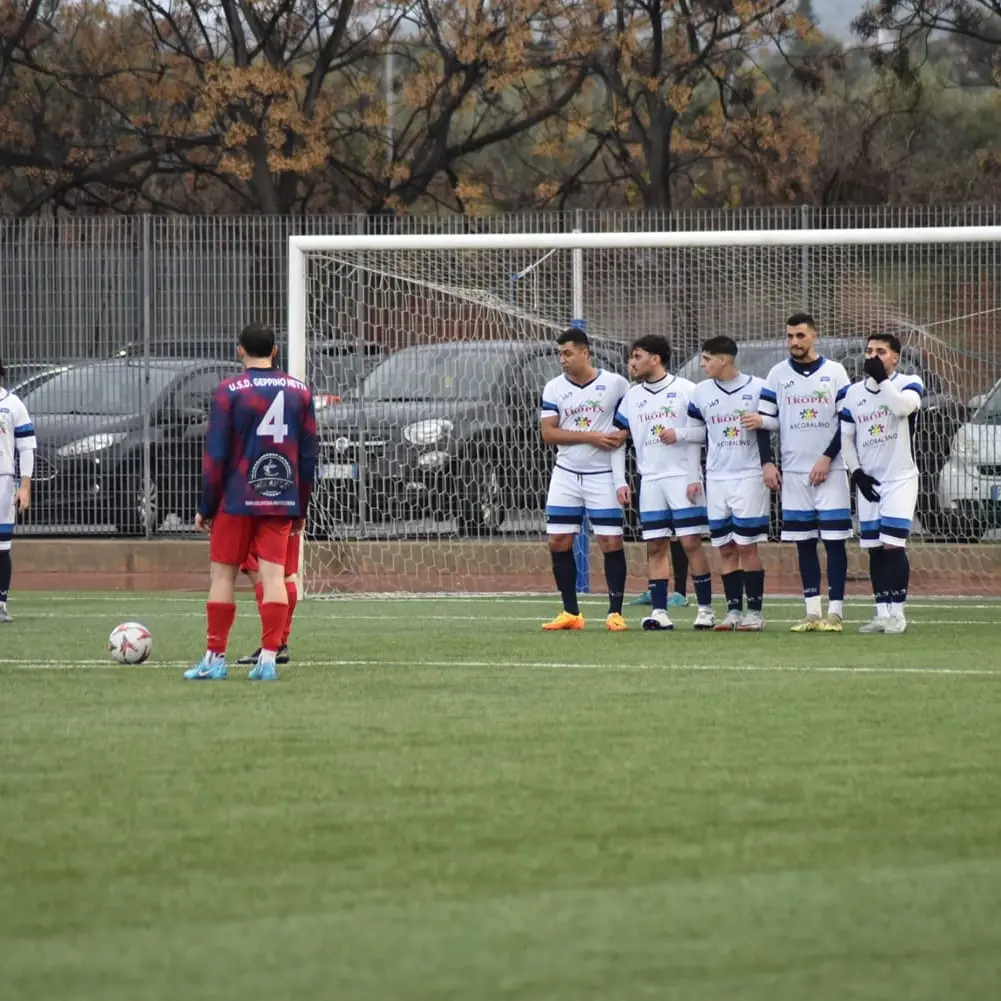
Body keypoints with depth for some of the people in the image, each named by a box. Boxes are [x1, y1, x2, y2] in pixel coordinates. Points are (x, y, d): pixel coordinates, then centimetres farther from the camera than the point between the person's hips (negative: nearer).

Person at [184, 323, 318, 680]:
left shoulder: (229, 391, -5)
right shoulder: (299, 391, 7)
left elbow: (215, 454, -6)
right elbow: (310, 453, 9)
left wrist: (205, 507, 0)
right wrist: (301, 508, 16)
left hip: (237, 501, -3)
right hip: (282, 501, 3)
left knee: (223, 574, 5)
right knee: (273, 574, 1)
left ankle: (215, 658, 5)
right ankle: (269, 658, -6)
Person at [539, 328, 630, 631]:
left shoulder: (616, 384, -4)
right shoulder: (554, 389, 2)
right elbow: (548, 433, -6)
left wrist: (622, 435, -16)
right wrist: (591, 437, -15)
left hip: (603, 475, -3)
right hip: (566, 476, 3)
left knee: (611, 542, -6)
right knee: (558, 542, 0)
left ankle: (615, 612, 2)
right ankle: (571, 613, 10)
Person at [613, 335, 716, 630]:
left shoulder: (685, 390, -3)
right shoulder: (632, 396, 12)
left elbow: (706, 430, -3)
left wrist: (679, 434, -17)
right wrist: (620, 481, 6)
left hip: (683, 477, -5)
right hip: (649, 481, 5)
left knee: (691, 542, -6)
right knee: (655, 546, 1)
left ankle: (706, 609, 0)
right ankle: (659, 612, 1)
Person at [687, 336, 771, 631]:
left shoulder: (758, 388, -3)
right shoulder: (702, 392, 7)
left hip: (749, 477, -4)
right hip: (716, 479, 4)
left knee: (747, 547, -5)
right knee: (726, 549, 3)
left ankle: (754, 612, 0)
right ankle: (733, 610, 6)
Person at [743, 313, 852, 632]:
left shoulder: (834, 372, 1)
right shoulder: (778, 375, 7)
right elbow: (766, 420, 8)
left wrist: (827, 458, -9)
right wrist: (767, 462, -2)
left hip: (829, 470, -2)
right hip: (793, 472, 2)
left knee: (834, 540, -5)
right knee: (804, 542, 3)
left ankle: (835, 611, -3)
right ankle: (812, 612, 6)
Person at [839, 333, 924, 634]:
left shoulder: (908, 384, -3)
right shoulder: (854, 392, 9)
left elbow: (902, 407, -27)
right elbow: (846, 438, 11)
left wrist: (881, 379, -24)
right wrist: (856, 473, 0)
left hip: (900, 478, -4)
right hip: (868, 481, 4)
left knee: (893, 546, -12)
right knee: (875, 549, 4)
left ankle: (897, 613, -4)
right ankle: (882, 613, 9)